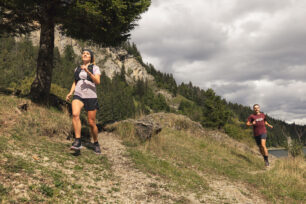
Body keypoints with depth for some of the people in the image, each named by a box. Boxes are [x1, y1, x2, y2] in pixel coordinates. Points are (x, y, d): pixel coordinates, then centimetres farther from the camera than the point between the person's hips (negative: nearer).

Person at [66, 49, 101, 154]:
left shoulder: (95, 68, 3)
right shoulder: (77, 68, 17)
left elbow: (97, 81, -12)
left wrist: (88, 71, -24)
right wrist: (70, 93, 8)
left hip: (91, 97, -2)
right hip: (78, 95, 2)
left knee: (91, 123, 1)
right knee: (75, 114, -28)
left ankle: (96, 143, 25)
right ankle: (77, 142, -29)